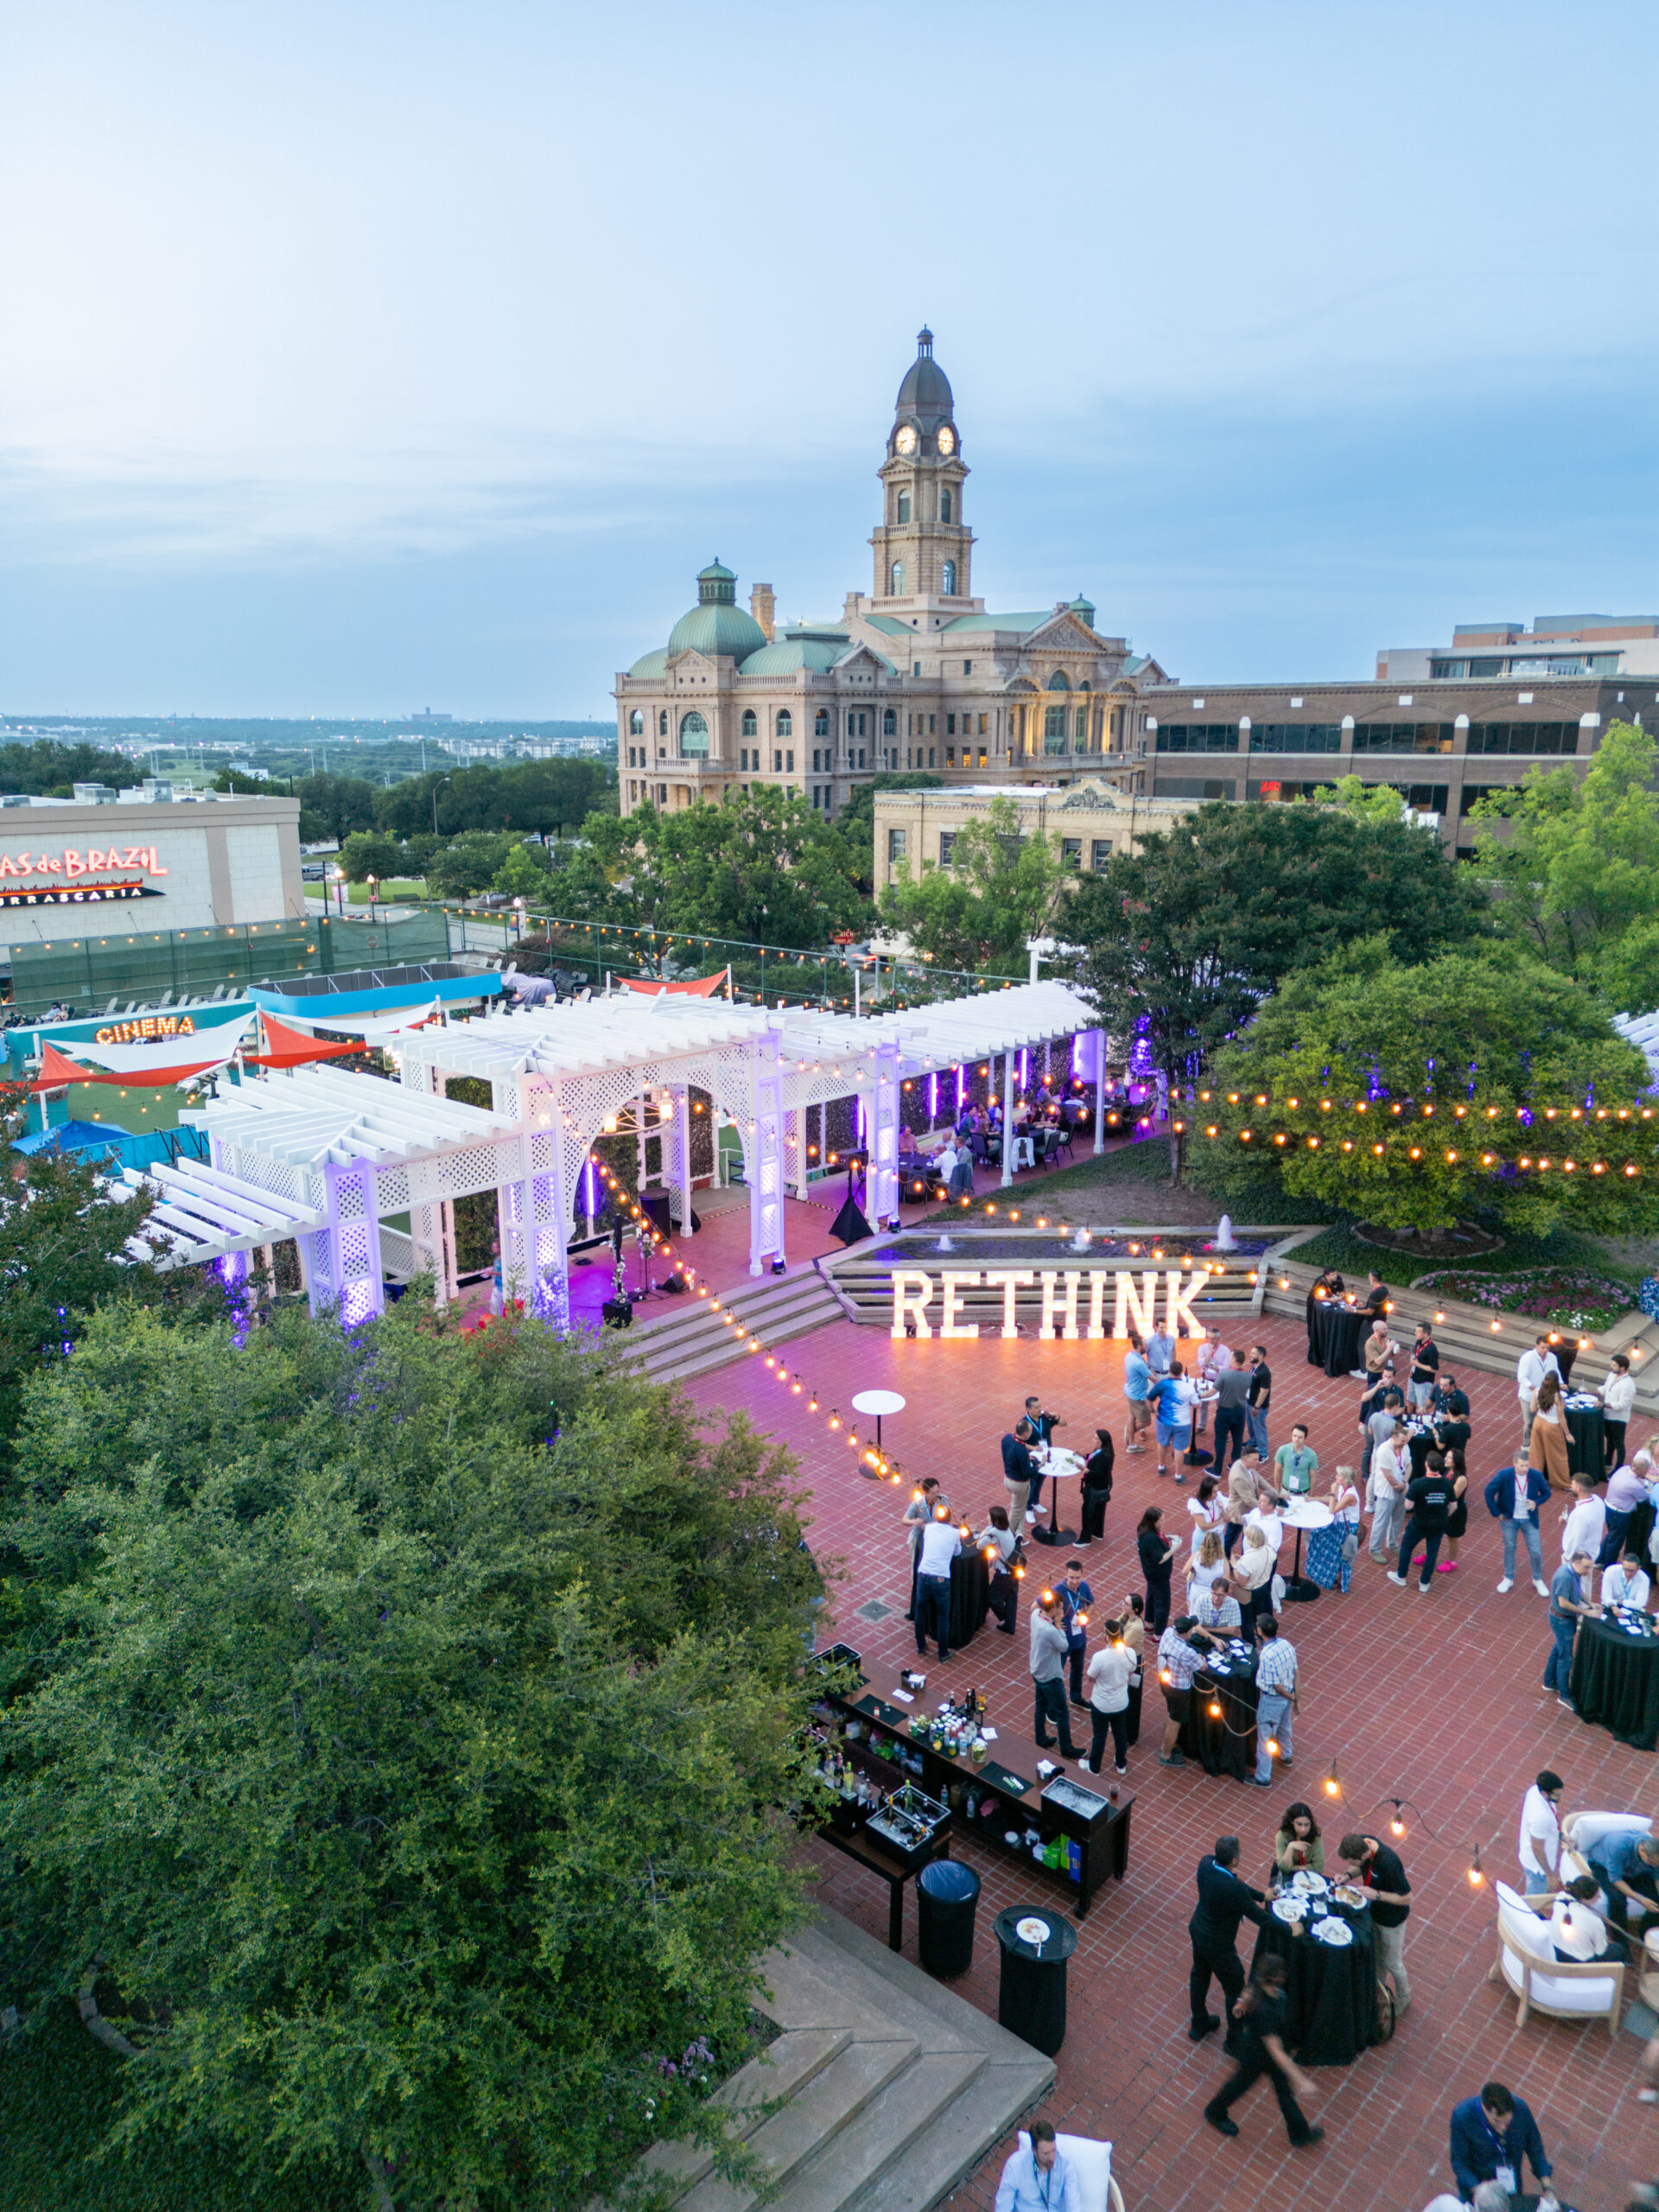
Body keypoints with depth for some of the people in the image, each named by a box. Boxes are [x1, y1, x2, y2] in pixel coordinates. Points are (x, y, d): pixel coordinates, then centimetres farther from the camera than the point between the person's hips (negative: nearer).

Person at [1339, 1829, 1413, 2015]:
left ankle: (1404, 1996, 45)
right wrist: (1349, 1875, -17)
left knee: (1392, 1963, 17)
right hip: (1373, 1910, 6)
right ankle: (1380, 1988, 52)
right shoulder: (1362, 1842, -22)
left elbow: (1406, 1898, -28)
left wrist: (1377, 1894, -33)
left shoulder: (1389, 1864, -42)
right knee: (1376, 1954, 27)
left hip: (1392, 1918, -6)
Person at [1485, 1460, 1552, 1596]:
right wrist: (1496, 1512, -9)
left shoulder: (1536, 1476, -15)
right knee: (1509, 1549, 14)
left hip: (1529, 1520, 1)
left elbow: (1546, 1493, 1)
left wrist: (1536, 1502, -18)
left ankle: (1538, 1580, 29)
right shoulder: (1504, 1475, -19)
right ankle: (1508, 1579, 32)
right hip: (1509, 1519, 0)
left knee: (1536, 1552, 4)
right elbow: (1489, 1491, -10)